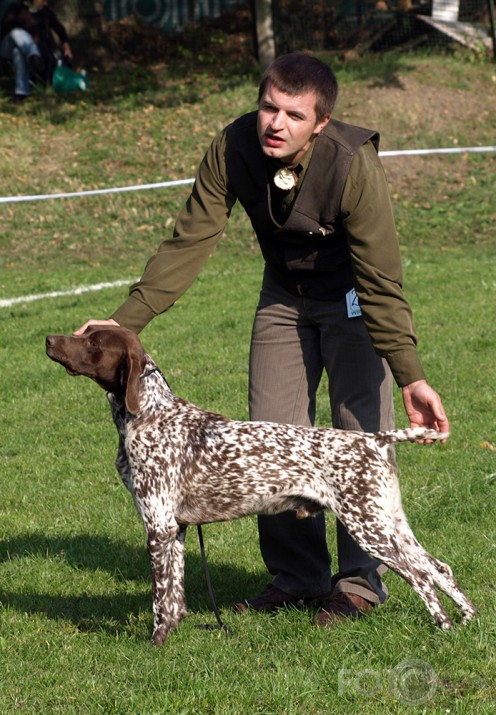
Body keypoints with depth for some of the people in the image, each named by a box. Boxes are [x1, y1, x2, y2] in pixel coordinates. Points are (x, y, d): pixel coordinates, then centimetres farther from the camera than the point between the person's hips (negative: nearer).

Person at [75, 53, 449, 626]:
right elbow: (188, 243, -18)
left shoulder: (352, 163, -35)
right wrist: (125, 320, -25)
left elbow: (382, 280, -32)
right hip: (284, 292, 5)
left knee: (362, 435, -11)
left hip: (353, 296, -4)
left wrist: (411, 377, -37)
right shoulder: (232, 149, -23)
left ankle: (360, 582, 1)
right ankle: (296, 578, 15)